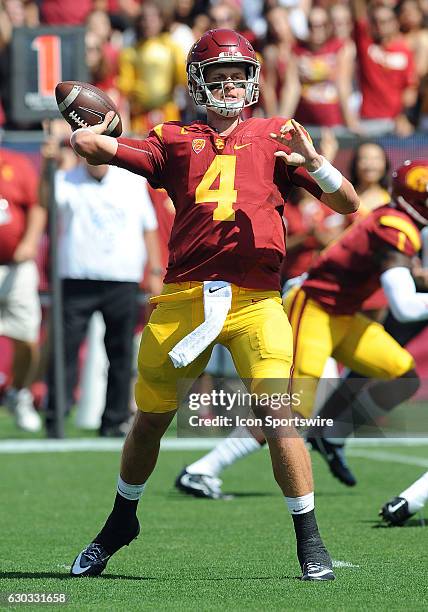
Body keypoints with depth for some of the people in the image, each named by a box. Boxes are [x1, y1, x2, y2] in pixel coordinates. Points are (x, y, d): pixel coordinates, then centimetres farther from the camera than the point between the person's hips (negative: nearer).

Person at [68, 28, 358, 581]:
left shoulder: (275, 137, 13)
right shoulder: (174, 140, 14)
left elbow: (348, 204, 8)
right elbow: (89, 146, 3)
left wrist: (311, 160, -6)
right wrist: (92, 128, 20)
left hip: (254, 300, -1)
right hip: (183, 299, 2)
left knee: (278, 415, -15)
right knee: (149, 418, 11)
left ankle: (309, 542, -5)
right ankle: (121, 522, 35)